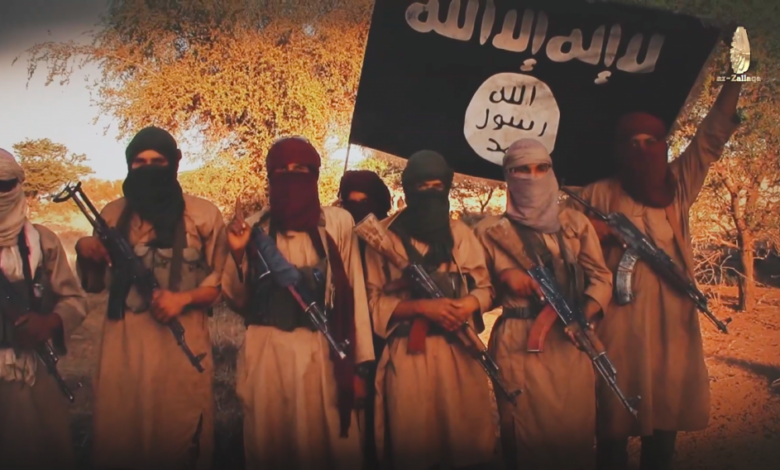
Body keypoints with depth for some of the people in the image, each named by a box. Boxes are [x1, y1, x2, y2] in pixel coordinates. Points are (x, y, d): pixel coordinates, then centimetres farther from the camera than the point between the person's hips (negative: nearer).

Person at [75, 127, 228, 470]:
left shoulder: (204, 215, 1)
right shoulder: (113, 214, 8)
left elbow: (223, 280, 4)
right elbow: (95, 285, 14)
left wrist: (185, 298, -12)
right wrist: (86, 256, -6)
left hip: (183, 347, -2)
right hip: (124, 348, 2)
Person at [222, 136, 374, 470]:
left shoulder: (338, 223, 0)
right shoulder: (254, 227, 5)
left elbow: (354, 292, 1)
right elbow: (239, 302, 10)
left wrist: (359, 364, -2)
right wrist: (237, 255, -6)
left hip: (322, 354, -1)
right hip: (266, 356, 2)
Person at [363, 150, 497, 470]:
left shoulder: (460, 232, 9)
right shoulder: (386, 235, 0)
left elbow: (484, 287, 12)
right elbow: (373, 302, -3)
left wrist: (469, 304, -11)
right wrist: (422, 306, -16)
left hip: (460, 351, 3)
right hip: (409, 355, -2)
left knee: (468, 444, 4)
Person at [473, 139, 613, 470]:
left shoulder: (575, 224, 11)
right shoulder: (490, 230, 5)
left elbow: (601, 277, 6)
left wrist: (586, 313, -12)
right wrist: (503, 274, -12)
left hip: (569, 341, 3)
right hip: (519, 344, -2)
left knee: (575, 433, 8)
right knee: (527, 438, 2)